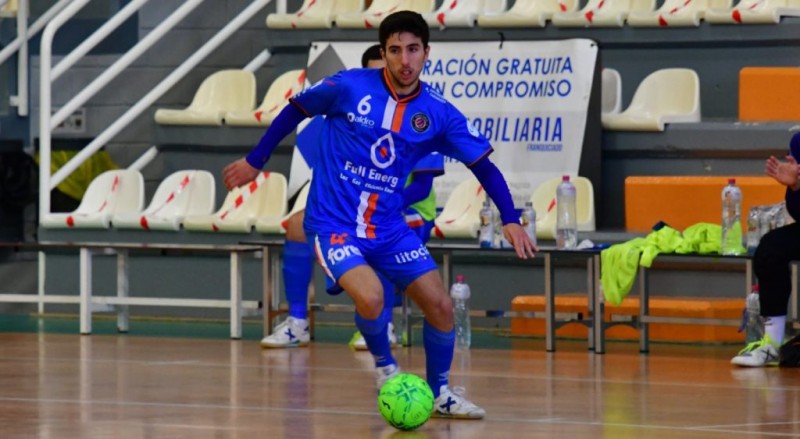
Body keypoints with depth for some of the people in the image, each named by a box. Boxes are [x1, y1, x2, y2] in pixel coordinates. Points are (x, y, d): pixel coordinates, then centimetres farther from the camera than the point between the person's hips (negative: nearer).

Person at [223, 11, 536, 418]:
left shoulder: (438, 113, -5)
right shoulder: (349, 87, -12)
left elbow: (483, 164, 0)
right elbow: (296, 109, 4)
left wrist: (510, 219, -13)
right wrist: (255, 160, 11)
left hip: (389, 228, 4)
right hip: (334, 225, -4)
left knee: (440, 305, -2)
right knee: (370, 297, -28)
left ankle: (440, 393, 22)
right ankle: (385, 366, 4)